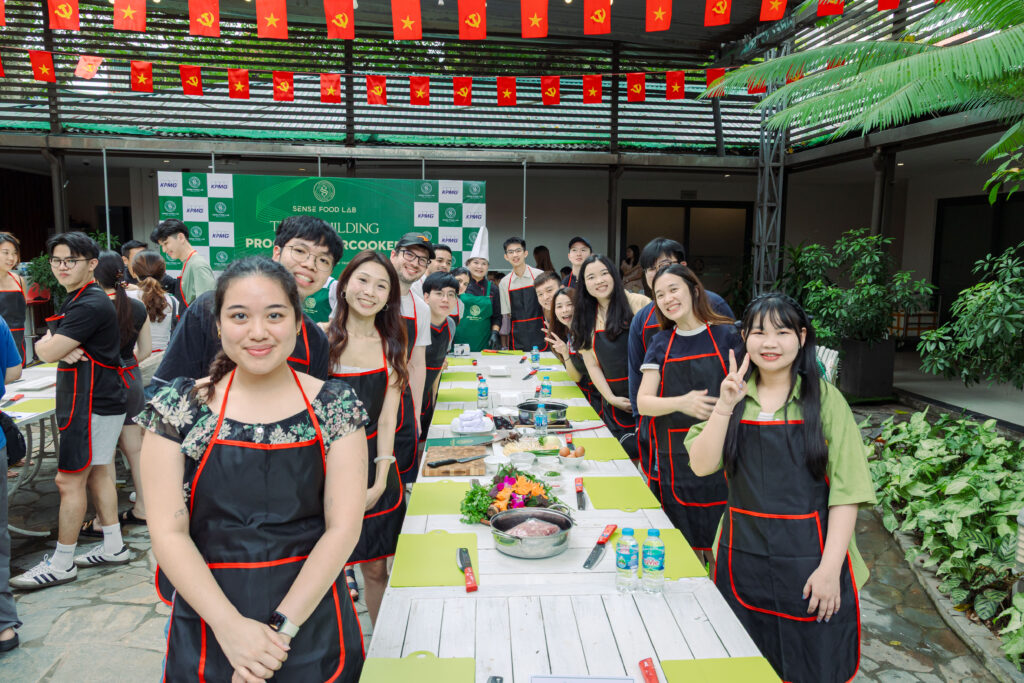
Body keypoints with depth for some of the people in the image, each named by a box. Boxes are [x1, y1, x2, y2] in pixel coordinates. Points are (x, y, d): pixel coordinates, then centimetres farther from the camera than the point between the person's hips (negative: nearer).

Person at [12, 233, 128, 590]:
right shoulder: (75, 300, 15)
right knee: (96, 474, 16)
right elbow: (44, 347, 11)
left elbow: (47, 351, -19)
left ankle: (61, 564, 9)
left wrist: (47, 343, 4)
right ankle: (113, 547, 26)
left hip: (92, 404, -10)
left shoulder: (90, 305, -19)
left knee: (69, 481, -3)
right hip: (98, 400, 10)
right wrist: (66, 350, -11)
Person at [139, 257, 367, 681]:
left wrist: (281, 627, -16)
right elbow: (168, 532, -8)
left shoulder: (337, 404, -6)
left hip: (313, 627, 1)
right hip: (207, 631, 0)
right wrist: (231, 626, -17)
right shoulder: (178, 407, -5)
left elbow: (343, 527, -9)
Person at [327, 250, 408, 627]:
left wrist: (380, 482, -6)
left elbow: (387, 419, 1)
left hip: (374, 465, 2)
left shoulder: (391, 348, 4)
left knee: (375, 568, 11)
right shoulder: (320, 337, -6)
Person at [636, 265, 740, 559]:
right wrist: (682, 403, -19)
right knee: (686, 551, 7)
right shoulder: (662, 343, 7)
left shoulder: (727, 335, 0)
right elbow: (643, 401, -1)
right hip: (675, 463, 2)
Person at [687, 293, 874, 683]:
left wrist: (830, 568, -14)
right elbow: (702, 465, -6)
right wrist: (725, 406, -17)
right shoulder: (733, 395, 4)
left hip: (808, 559, -2)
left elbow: (847, 491, -9)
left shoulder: (824, 399, -6)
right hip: (742, 557, 3)